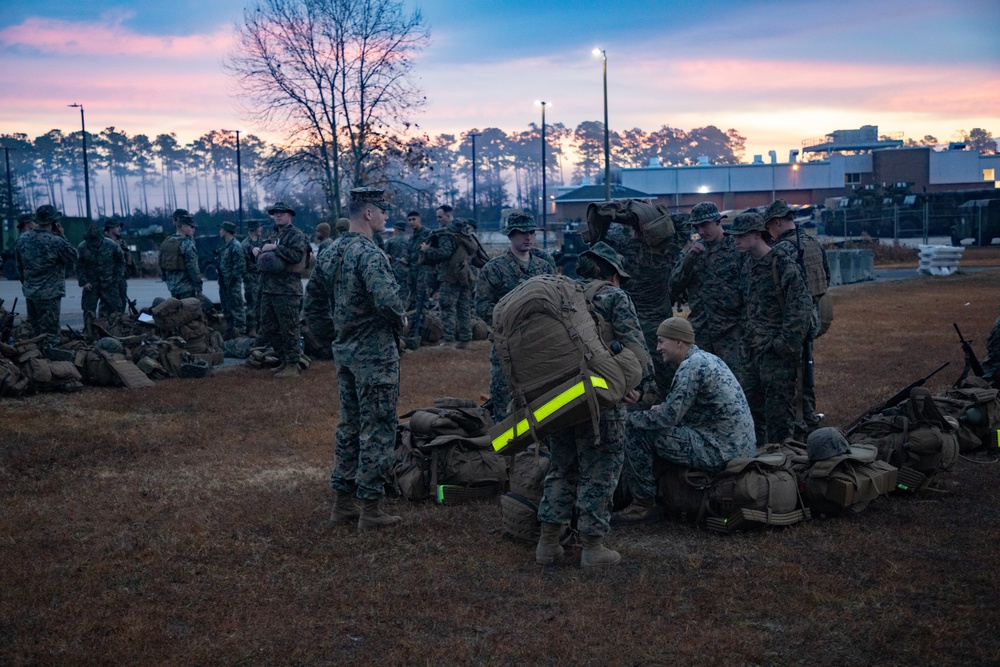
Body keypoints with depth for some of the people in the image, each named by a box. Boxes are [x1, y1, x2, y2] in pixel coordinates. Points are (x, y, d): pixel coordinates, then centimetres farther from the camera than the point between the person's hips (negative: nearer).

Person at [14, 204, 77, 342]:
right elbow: (73, 256, -6)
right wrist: (62, 236, -4)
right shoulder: (56, 241, -20)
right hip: (50, 293, -7)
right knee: (49, 335, -2)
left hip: (29, 292, 7)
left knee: (35, 332, 18)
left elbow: (18, 266, 11)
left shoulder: (22, 239, 1)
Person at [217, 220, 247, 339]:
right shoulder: (225, 246, 15)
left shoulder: (235, 246, -14)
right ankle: (230, 329, 23)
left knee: (236, 307, -5)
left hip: (233, 283, -10)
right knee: (226, 308, 15)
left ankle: (240, 329, -1)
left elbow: (240, 265, -19)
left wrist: (233, 279, -20)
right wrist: (221, 279, 14)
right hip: (224, 282, 10)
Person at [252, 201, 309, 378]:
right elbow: (265, 256, 28)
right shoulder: (273, 234, 19)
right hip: (268, 289, 9)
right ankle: (285, 360, 25)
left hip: (287, 290, -9)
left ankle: (292, 366, 2)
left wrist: (275, 248, -20)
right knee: (267, 329, 14)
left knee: (288, 329, -4)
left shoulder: (296, 235, -6)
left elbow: (298, 255, -23)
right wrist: (257, 251, 6)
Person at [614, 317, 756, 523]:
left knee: (636, 430, -10)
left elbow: (668, 416, -18)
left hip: (721, 452, -10)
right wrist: (656, 409, 10)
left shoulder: (692, 366, -15)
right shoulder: (706, 358, 15)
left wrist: (633, 418, -4)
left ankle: (644, 504, -1)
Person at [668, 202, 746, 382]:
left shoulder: (737, 249, -4)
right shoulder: (694, 249, 10)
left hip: (730, 331, -4)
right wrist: (688, 259, -9)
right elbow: (674, 285, 5)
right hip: (699, 330, 5)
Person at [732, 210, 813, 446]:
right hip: (754, 351, 9)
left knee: (778, 411, -4)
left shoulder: (782, 265, -14)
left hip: (776, 353, -9)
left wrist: (786, 344, -19)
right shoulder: (748, 265, 12)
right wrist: (747, 336, 14)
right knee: (751, 406, 16)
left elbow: (801, 307, -17)